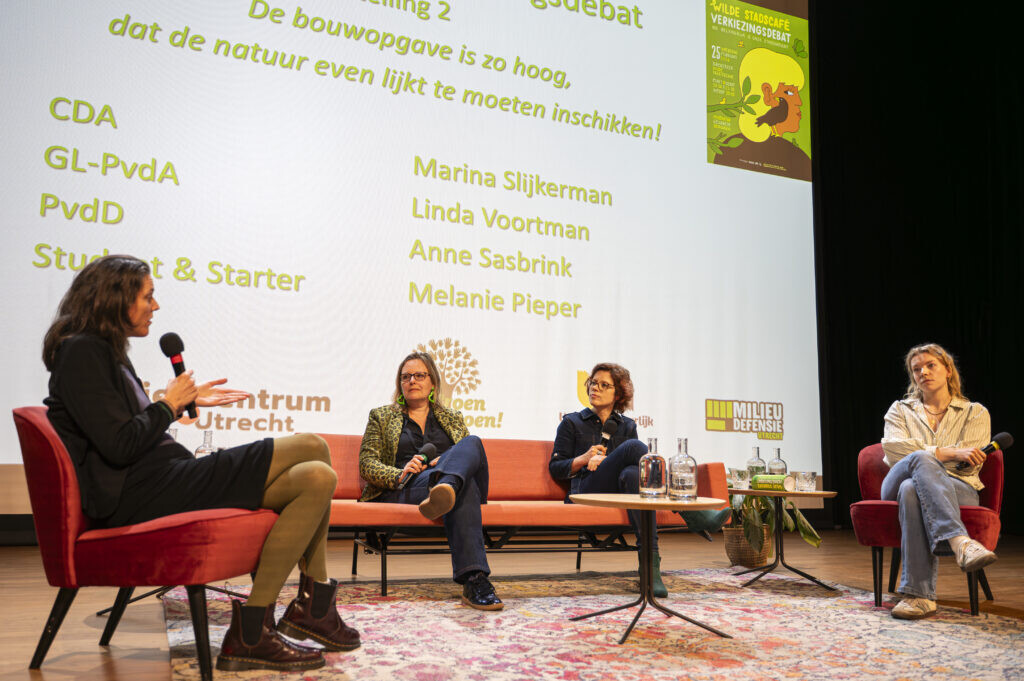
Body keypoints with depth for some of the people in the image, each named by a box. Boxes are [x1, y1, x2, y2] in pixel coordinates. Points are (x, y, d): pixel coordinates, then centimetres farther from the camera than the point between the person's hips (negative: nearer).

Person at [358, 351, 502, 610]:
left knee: (471, 443, -35)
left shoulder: (453, 418, 29)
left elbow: (471, 459, 17)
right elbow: (366, 464, 9)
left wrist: (446, 461, -9)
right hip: (402, 491, -3)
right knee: (464, 486, -38)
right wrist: (399, 474, -15)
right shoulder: (381, 417, 22)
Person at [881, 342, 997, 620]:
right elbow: (894, 450, -1)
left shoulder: (975, 413, 19)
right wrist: (950, 454, -12)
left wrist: (922, 453, -2)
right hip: (897, 486, 1)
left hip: (958, 490, -1)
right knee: (921, 459, -38)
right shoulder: (901, 410, 21)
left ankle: (919, 595, -50)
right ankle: (960, 543, -56)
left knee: (911, 489, -40)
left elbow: (971, 464, 2)